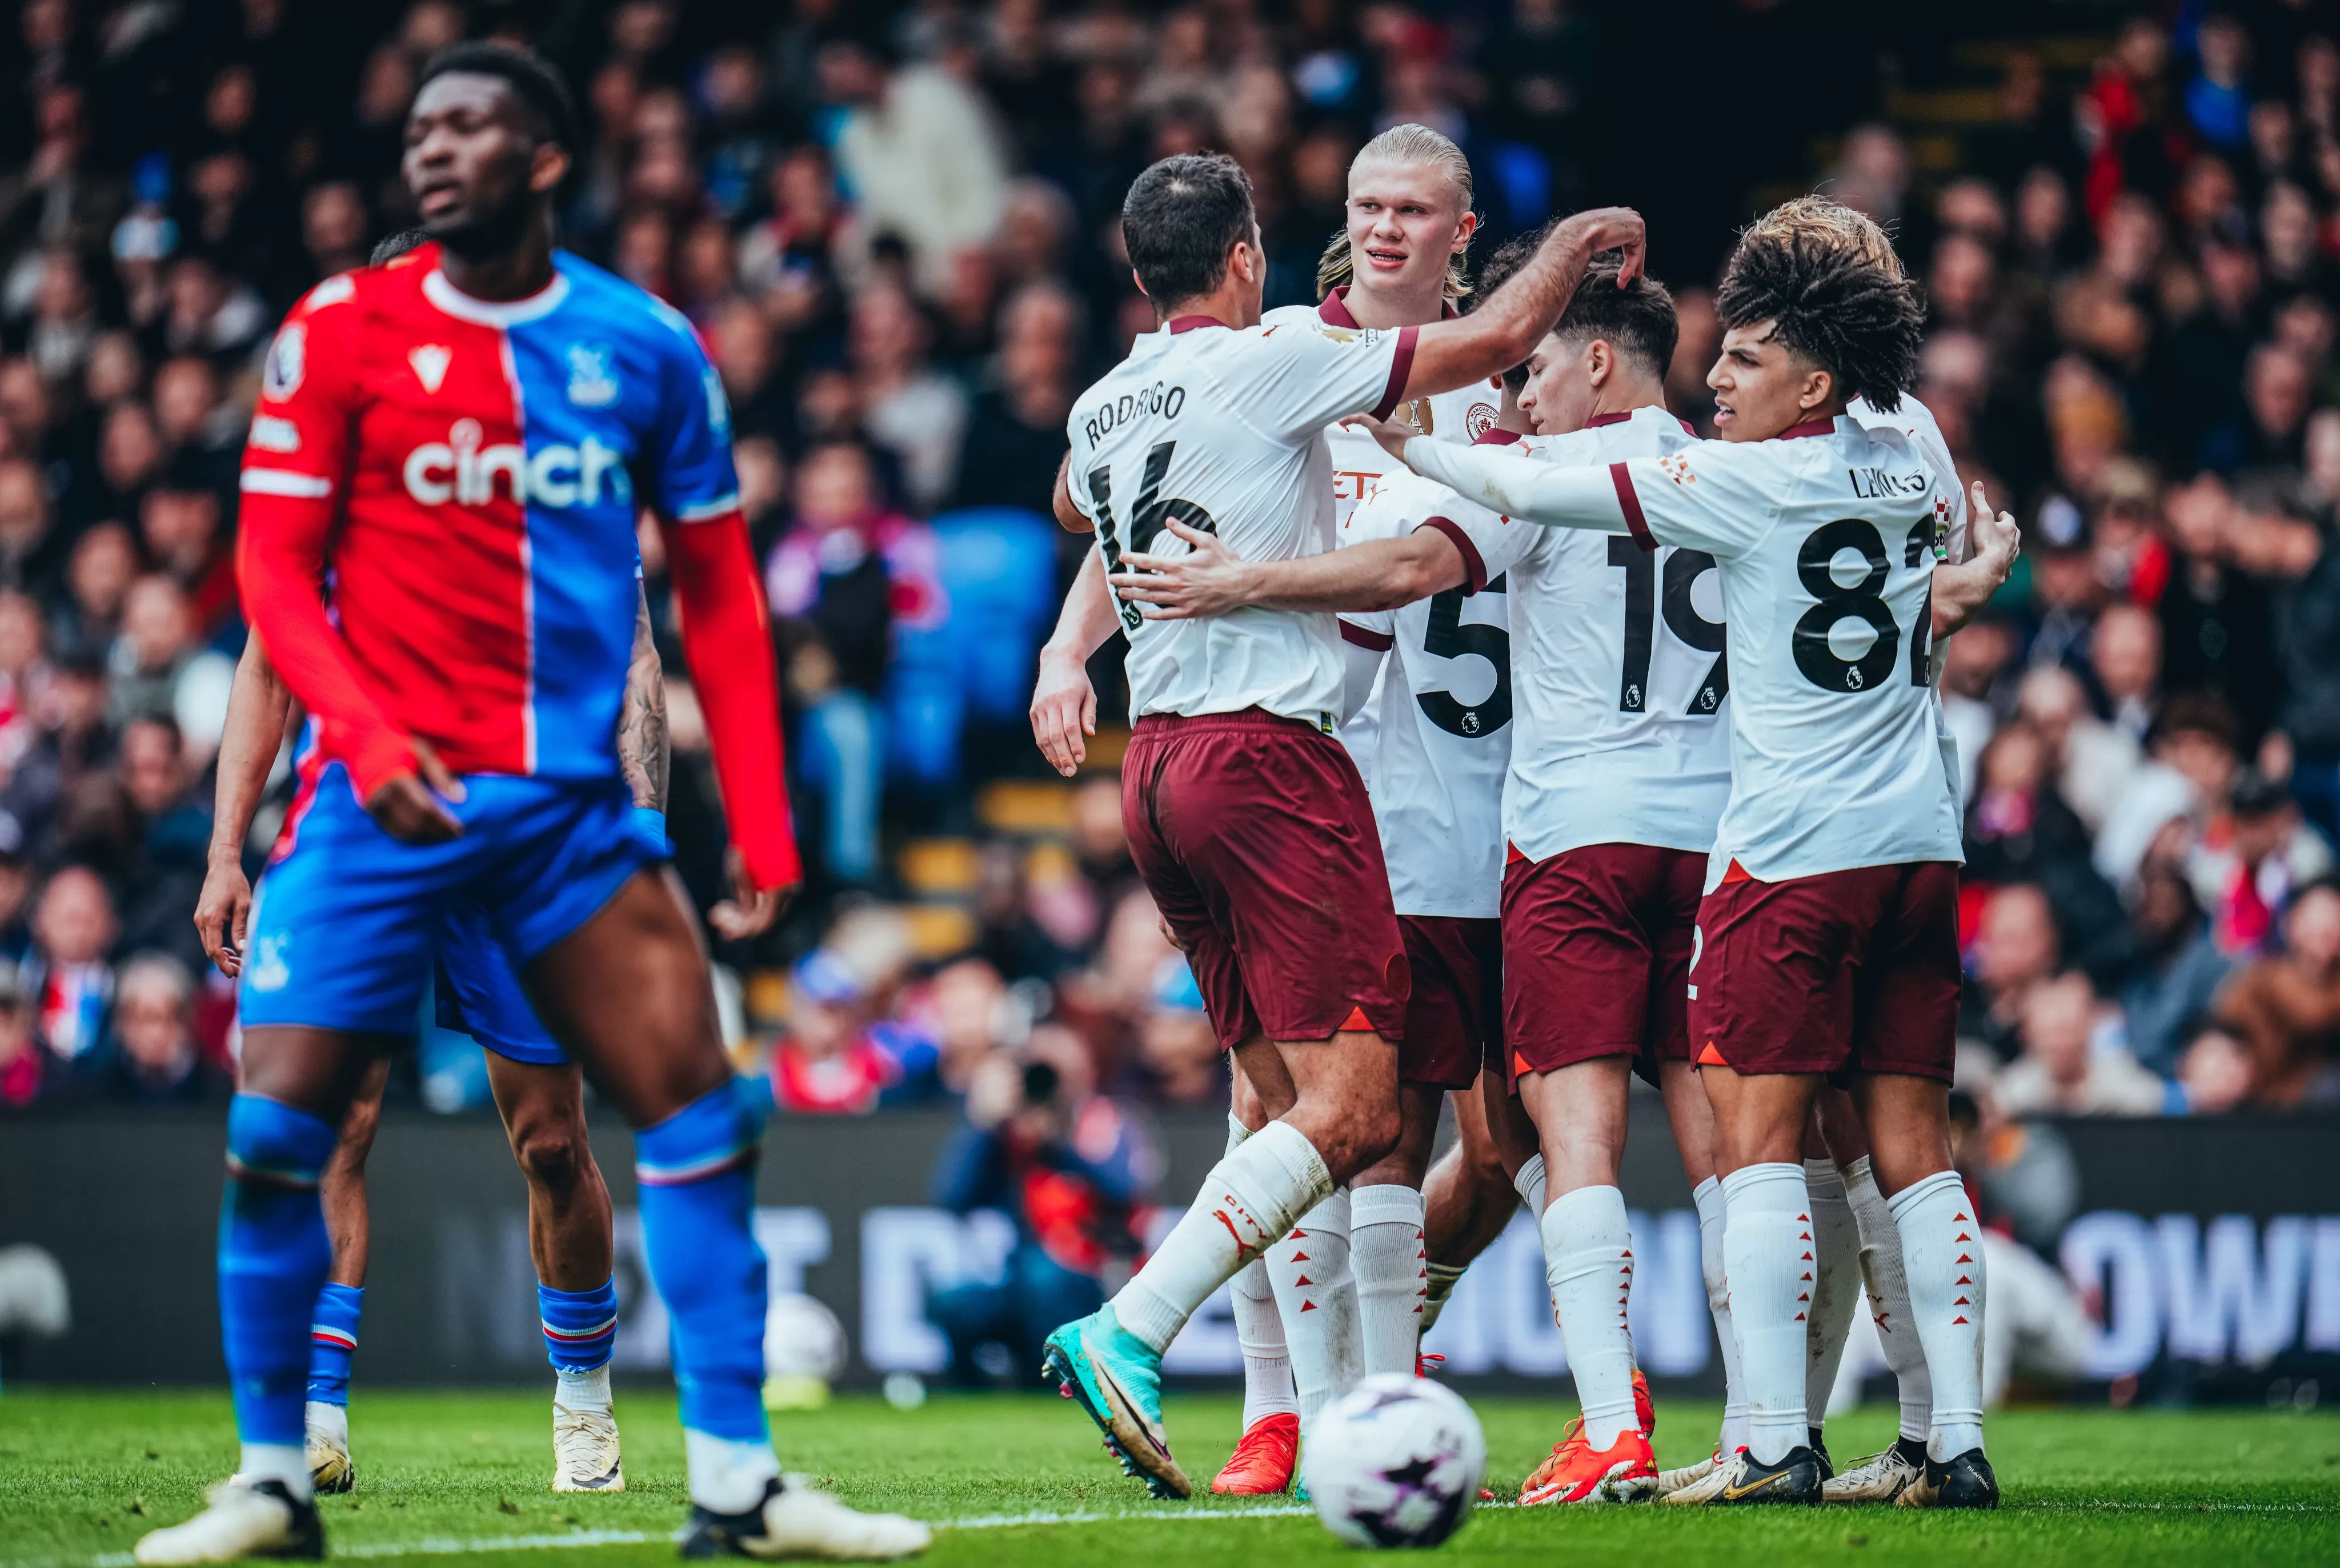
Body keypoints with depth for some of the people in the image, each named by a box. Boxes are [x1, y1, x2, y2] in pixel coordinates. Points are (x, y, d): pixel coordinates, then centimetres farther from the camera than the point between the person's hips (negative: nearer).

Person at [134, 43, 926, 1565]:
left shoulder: (648, 348, 5)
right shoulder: (341, 333, -1)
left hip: (575, 796, 2)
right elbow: (276, 568, -2)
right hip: (383, 793, -2)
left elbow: (718, 594, 10)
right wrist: (366, 737, -18)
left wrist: (762, 825, 4)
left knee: (703, 1113, -4)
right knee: (278, 1126, -7)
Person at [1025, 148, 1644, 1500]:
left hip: (1157, 770, 8)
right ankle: (1127, 1333, -22)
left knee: (1296, 1108, 9)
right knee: (1352, 1106, -11)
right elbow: (1501, 338, -4)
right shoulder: (1269, 363, -8)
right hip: (1269, 753, -8)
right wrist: (1577, 241, 14)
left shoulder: (1101, 412, 13)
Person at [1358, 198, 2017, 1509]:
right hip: (1918, 847, 6)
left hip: (1790, 855, -6)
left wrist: (1407, 444, 9)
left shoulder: (1749, 481, -7)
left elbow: (1535, 491, -4)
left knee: (1762, 1142, -5)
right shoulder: (1914, 467, 11)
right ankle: (1960, 1442, 1)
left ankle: (1779, 1442, -10)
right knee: (1914, 1150, 5)